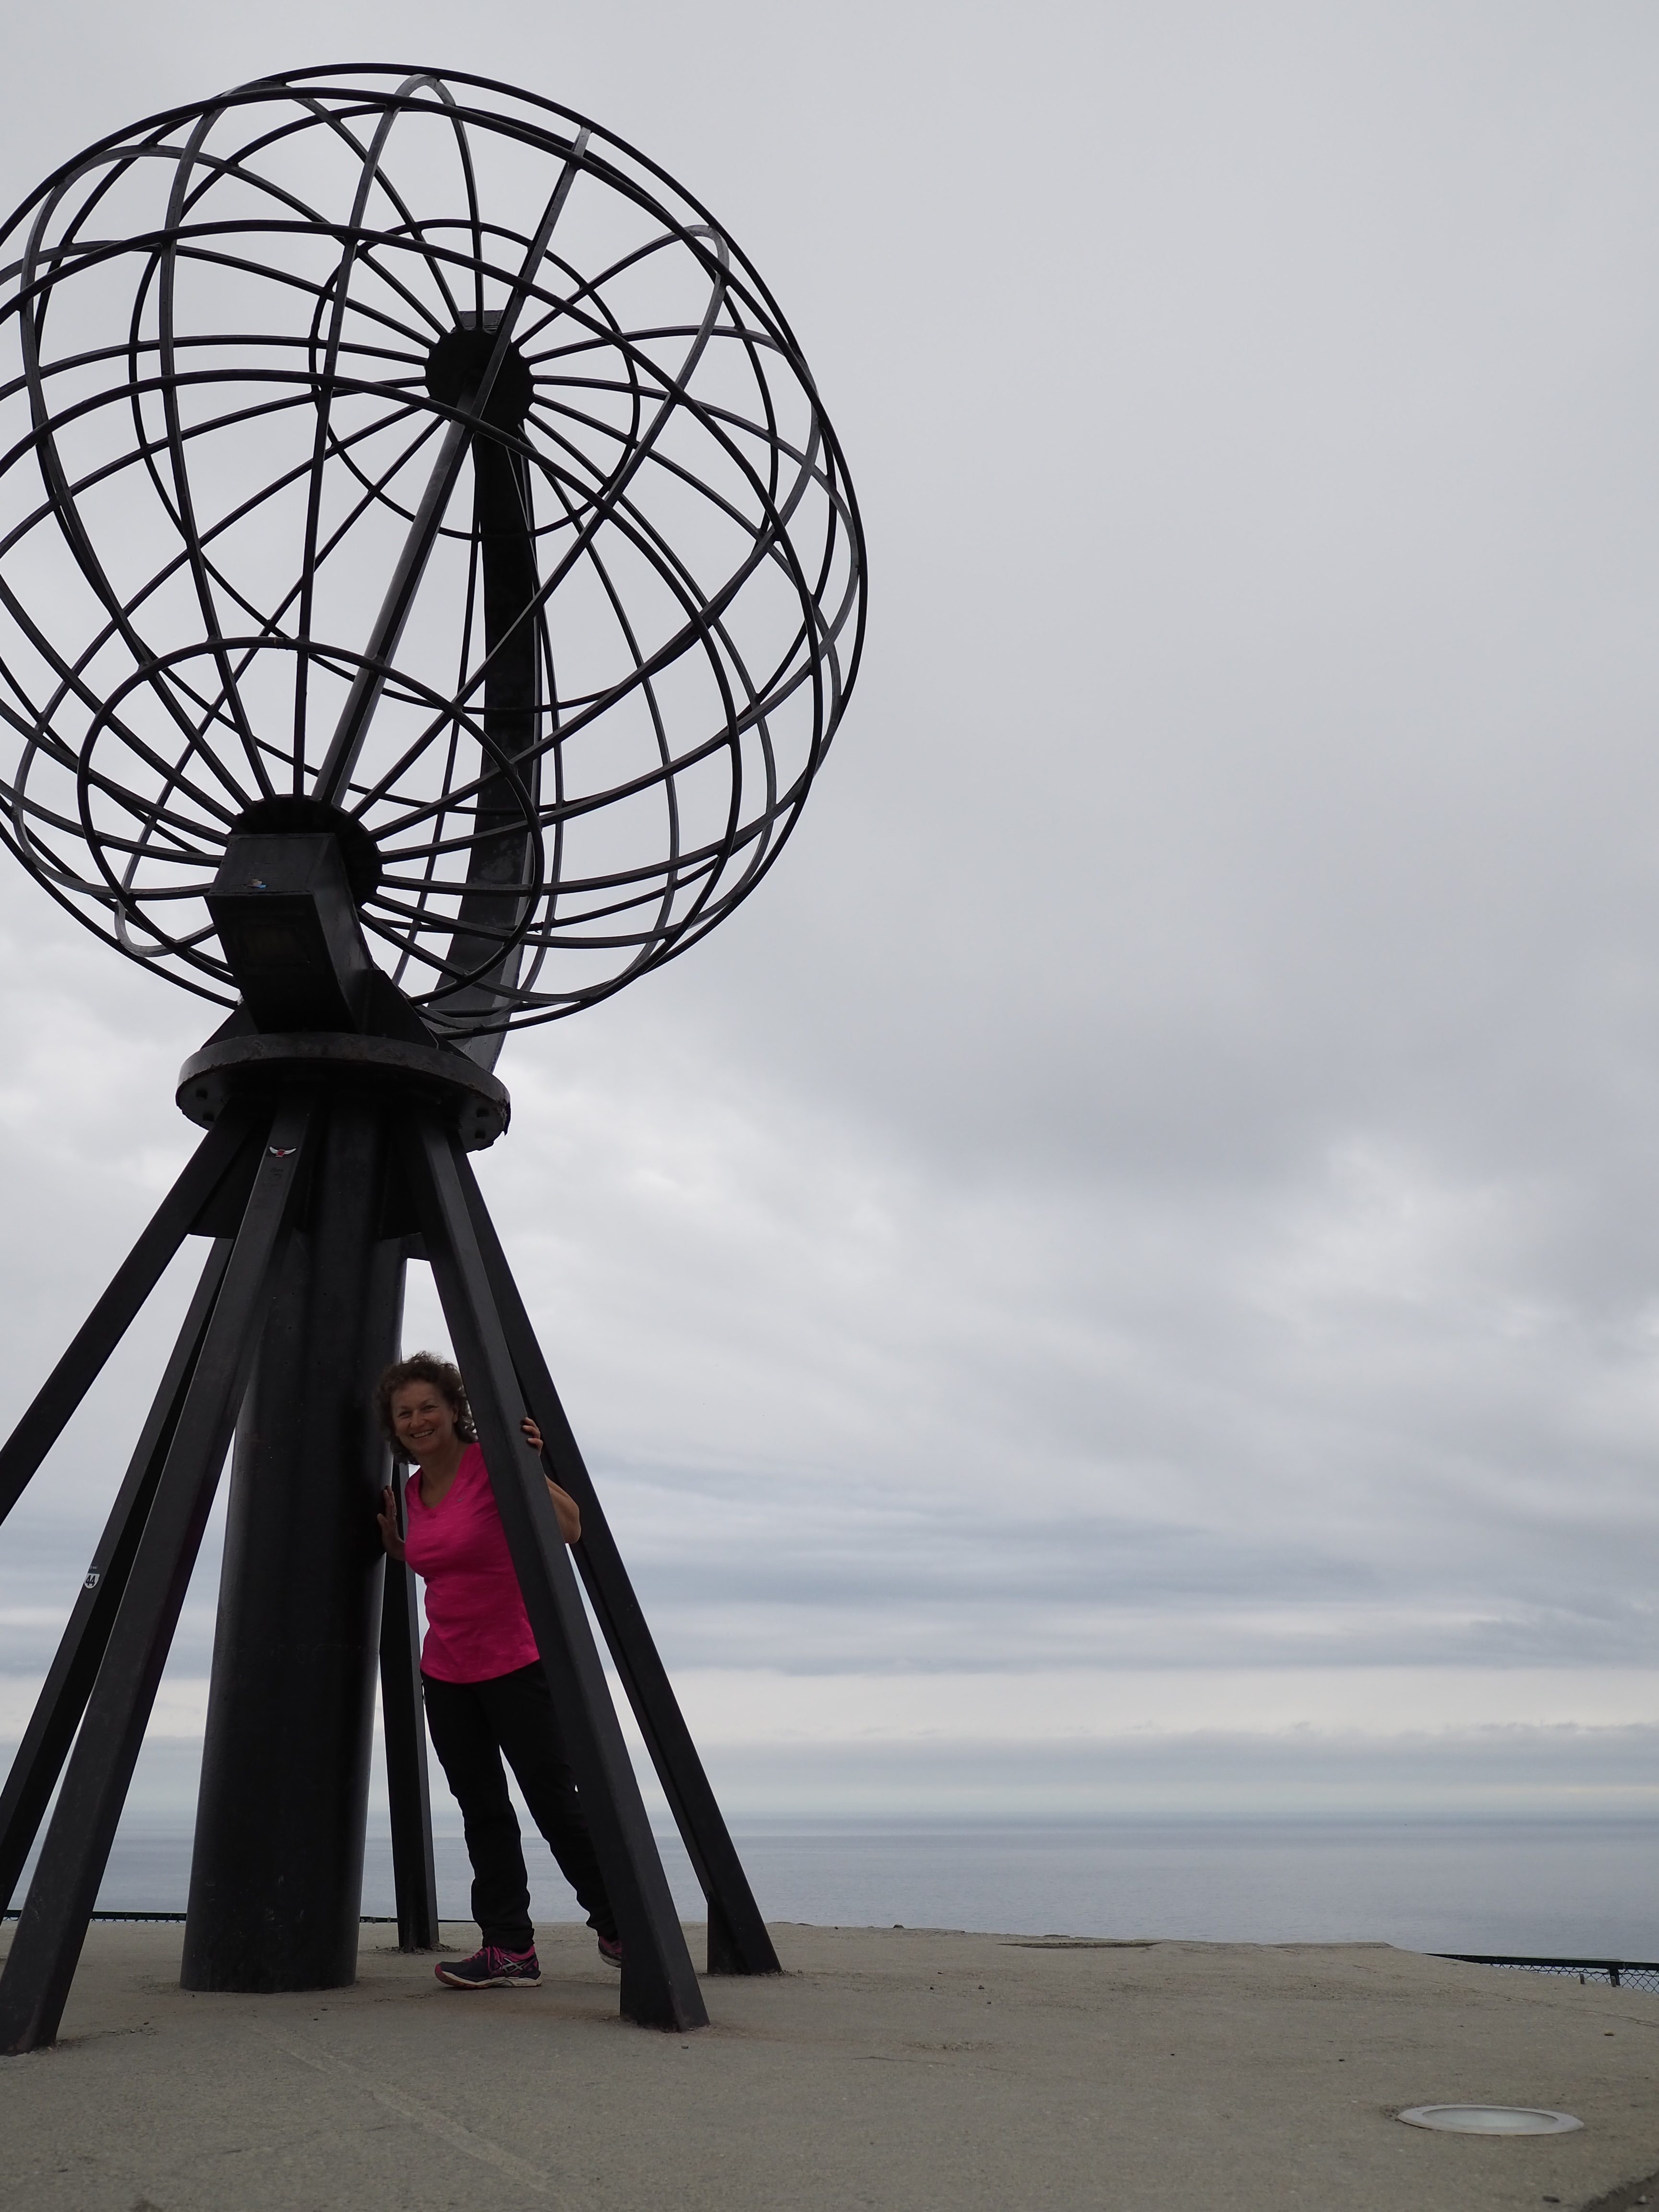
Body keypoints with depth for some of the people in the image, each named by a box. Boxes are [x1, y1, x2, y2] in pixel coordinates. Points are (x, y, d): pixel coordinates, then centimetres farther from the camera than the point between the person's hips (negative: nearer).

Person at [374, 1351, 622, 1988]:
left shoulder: (492, 1462, -12)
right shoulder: (413, 1490, 9)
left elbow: (569, 1530, -19)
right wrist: (391, 1538, 10)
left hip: (515, 1661, -7)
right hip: (445, 1672, 7)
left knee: (553, 1799, -4)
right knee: (481, 1808, 6)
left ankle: (617, 1927, 11)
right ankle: (510, 1948, 12)